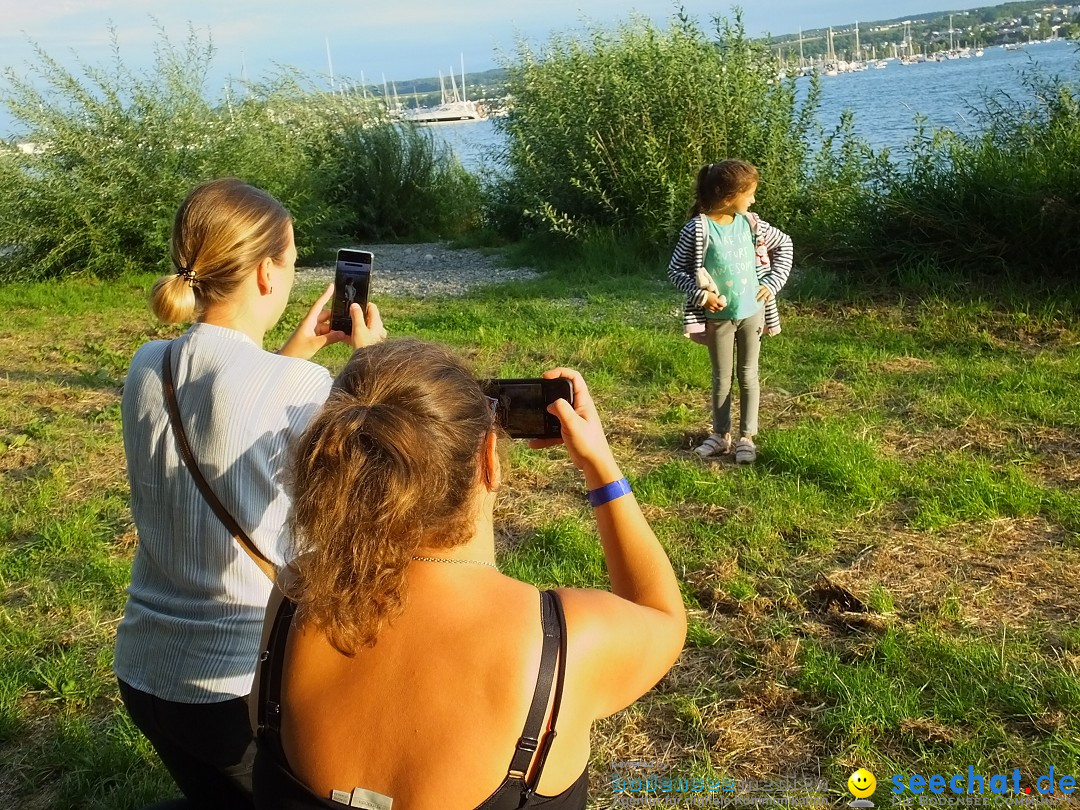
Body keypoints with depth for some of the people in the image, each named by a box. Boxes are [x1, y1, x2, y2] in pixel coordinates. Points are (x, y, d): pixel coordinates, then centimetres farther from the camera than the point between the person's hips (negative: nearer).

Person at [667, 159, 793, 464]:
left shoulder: (750, 223, -4)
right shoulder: (698, 229, -16)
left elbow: (784, 243, 10)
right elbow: (675, 270, -9)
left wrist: (773, 282, 0)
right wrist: (701, 295, -21)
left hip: (752, 312, 3)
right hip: (719, 316, -3)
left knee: (748, 376, 10)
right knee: (722, 378, 12)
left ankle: (746, 437, 21)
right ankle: (721, 435, 27)